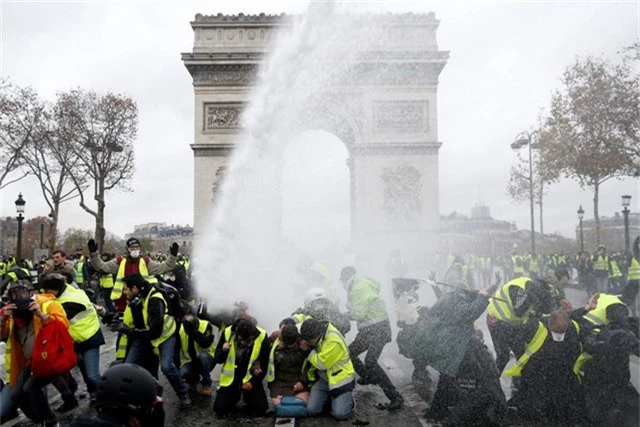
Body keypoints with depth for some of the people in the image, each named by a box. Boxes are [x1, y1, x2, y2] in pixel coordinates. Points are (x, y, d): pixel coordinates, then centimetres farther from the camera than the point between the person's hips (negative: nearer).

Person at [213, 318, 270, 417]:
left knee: (261, 408, -16)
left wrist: (253, 382, -12)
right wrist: (223, 351, -26)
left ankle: (247, 396, 17)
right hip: (231, 378, 1)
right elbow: (217, 359, -5)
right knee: (219, 408, -12)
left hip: (251, 378, -1)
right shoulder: (228, 333, -15)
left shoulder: (262, 336, -18)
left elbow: (264, 364, -5)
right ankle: (235, 395, 20)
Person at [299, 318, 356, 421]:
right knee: (311, 410, -8)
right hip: (323, 378, 6)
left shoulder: (333, 340, -29)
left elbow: (321, 363, -26)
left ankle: (348, 399, 14)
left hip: (340, 378, -6)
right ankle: (330, 398, 19)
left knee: (340, 414, -17)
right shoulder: (315, 334, -7)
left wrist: (307, 350, -19)